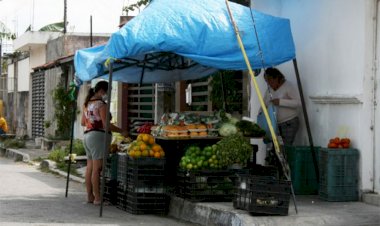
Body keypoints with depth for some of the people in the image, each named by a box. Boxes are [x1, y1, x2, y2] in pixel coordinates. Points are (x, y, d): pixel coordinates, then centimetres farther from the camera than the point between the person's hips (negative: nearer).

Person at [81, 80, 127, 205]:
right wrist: (122, 131, -9)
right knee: (97, 169, -7)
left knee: (90, 168, 11)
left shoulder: (87, 103, 14)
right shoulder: (101, 104, -13)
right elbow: (106, 125, -17)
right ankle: (97, 198, -6)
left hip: (87, 135, 9)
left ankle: (89, 196, 15)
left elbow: (83, 122, 19)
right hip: (98, 136, -9)